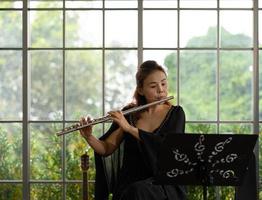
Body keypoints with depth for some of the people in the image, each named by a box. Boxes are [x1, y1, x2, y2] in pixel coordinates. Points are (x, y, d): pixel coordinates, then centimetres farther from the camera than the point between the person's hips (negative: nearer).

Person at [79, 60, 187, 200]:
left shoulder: (176, 113, 0)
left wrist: (130, 128, -24)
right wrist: (88, 137, -15)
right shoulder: (128, 114, 5)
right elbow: (107, 149, 5)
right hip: (130, 184, 2)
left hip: (164, 183, -1)